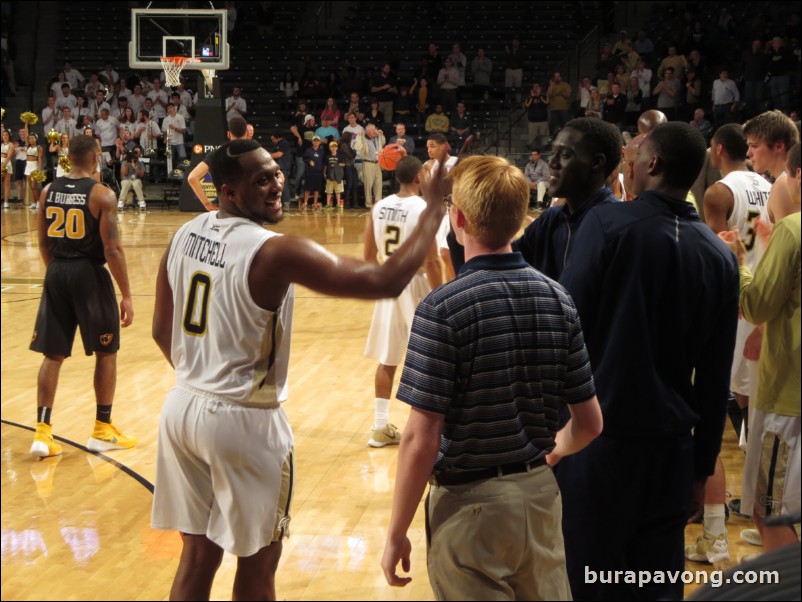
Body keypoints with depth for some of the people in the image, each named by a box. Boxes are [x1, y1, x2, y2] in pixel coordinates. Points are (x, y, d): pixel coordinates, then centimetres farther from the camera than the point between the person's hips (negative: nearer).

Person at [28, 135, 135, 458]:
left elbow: (43, 243, 11)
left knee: (53, 355, 9)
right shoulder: (102, 195, -11)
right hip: (89, 274, -5)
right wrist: (126, 296, -9)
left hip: (57, 273, 5)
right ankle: (102, 430, 16)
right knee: (106, 352, 11)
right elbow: (112, 249, -14)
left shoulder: (49, 191, 5)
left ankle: (43, 432, 4)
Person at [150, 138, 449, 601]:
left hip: (184, 407, 7)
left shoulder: (185, 235, 2)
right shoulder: (275, 252, -20)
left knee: (198, 555, 17)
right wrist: (434, 211, -14)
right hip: (245, 420, -7)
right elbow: (387, 282, -23)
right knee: (258, 562, 11)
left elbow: (162, 331, 11)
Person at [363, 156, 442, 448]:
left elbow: (369, 256, 6)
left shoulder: (379, 207, 1)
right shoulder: (423, 209, -16)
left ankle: (380, 427, 17)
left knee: (387, 360, 12)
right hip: (416, 285, -5)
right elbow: (431, 261, -18)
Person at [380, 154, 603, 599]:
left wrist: (396, 534, -8)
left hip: (470, 501, -5)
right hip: (540, 494, 5)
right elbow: (589, 423, 4)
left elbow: (421, 440, -18)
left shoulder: (443, 308, -18)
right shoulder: (556, 298, -2)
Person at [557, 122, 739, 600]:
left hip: (598, 433, -4)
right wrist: (702, 467, 15)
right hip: (672, 445, 4)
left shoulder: (609, 223, -8)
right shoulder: (720, 257, 5)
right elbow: (716, 379, 8)